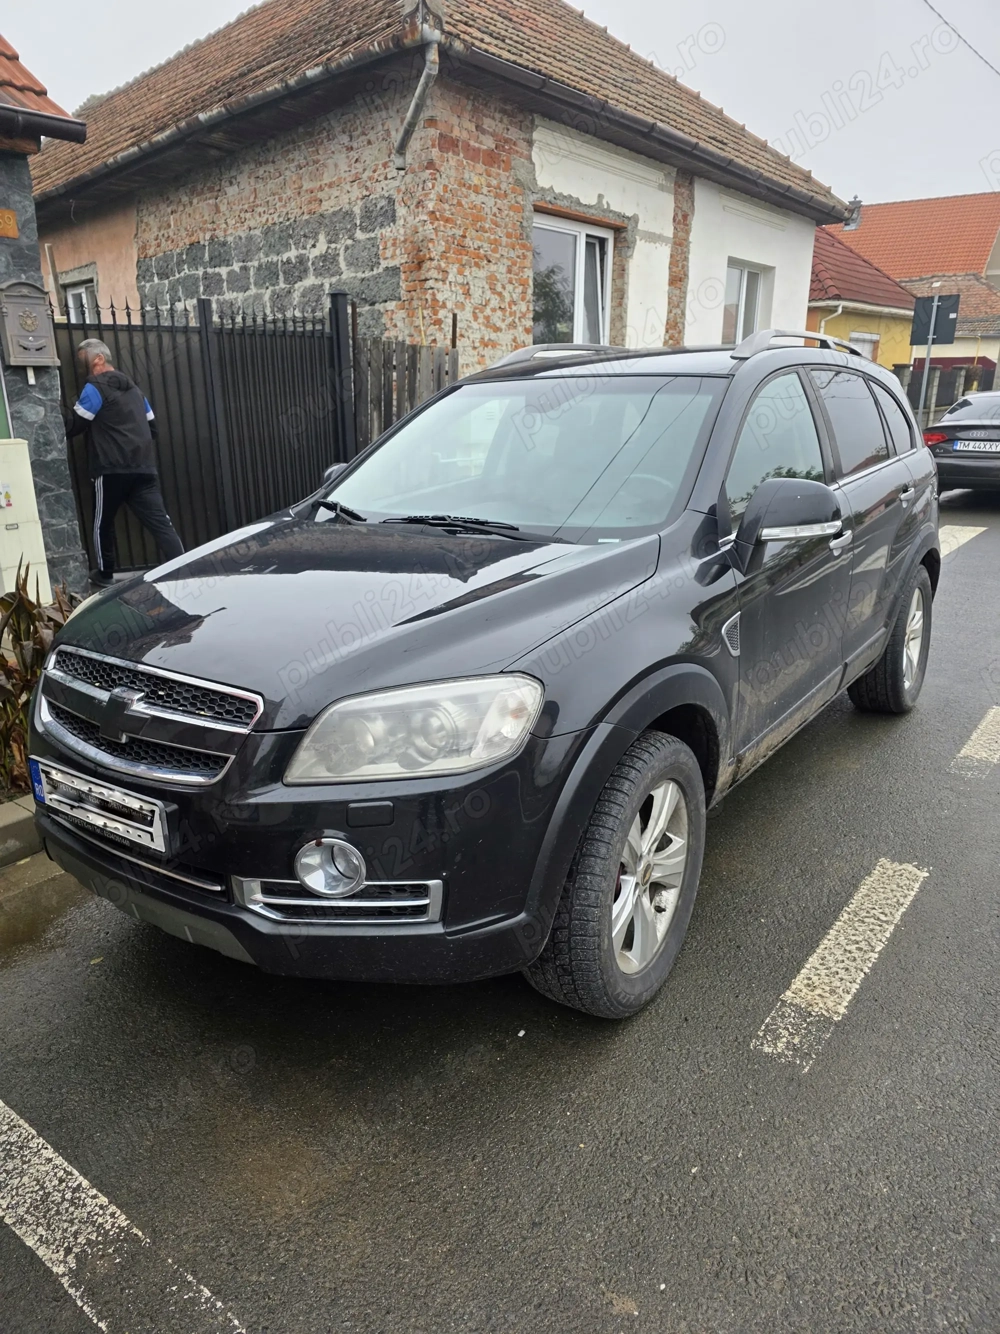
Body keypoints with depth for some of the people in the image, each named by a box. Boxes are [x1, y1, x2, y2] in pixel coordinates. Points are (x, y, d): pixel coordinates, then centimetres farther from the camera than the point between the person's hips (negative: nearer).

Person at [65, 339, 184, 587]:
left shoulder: (95, 389, -3)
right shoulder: (133, 388, 20)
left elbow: (73, 425, -1)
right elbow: (152, 428, 27)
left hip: (112, 470, -6)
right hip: (144, 468, 6)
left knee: (103, 523, 13)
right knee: (160, 522, -4)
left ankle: (105, 575, 24)